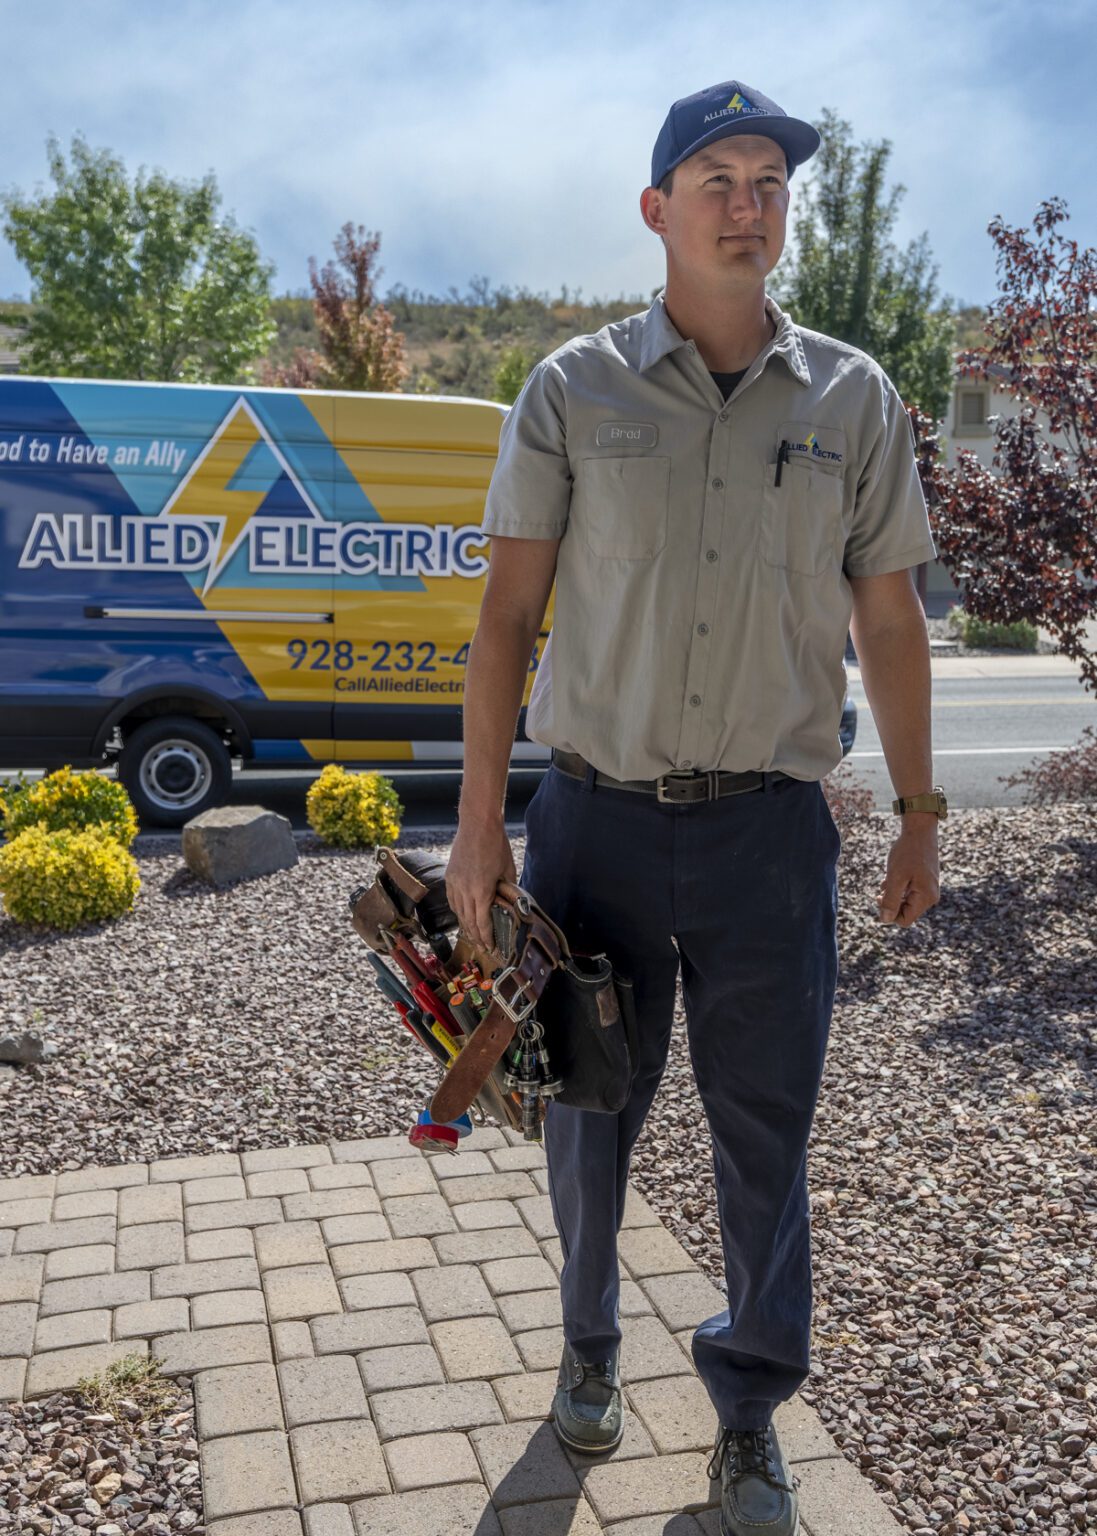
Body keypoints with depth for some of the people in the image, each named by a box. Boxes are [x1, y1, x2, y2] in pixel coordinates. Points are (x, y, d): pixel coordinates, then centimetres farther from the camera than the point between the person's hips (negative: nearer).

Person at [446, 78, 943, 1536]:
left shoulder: (853, 398, 4)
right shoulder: (573, 391, 0)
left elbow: (888, 619, 7)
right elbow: (509, 611, -1)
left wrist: (919, 815, 7)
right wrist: (480, 820, -6)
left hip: (769, 827, 1)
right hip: (596, 817, 0)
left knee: (766, 1130, 9)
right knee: (591, 1107, 15)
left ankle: (751, 1412, 32)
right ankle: (590, 1343, 42)